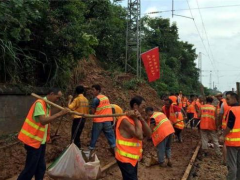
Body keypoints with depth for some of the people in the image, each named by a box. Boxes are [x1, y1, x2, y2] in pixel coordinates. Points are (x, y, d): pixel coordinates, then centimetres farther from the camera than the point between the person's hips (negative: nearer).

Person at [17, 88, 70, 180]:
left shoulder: (48, 105, 9)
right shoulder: (39, 103, -18)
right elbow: (43, 121, -28)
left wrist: (47, 137, 9)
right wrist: (60, 113, -27)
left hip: (41, 141, 9)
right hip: (33, 141, -9)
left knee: (41, 167, 14)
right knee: (30, 168, 0)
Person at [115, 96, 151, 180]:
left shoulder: (136, 119, 6)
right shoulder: (125, 120, -21)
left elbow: (149, 134, -2)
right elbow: (139, 136, -27)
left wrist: (141, 119, -14)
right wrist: (136, 119, -20)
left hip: (133, 157, 9)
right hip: (125, 159, -9)